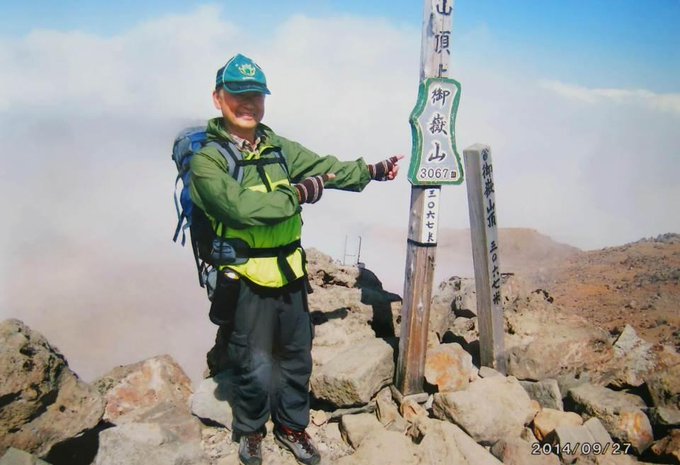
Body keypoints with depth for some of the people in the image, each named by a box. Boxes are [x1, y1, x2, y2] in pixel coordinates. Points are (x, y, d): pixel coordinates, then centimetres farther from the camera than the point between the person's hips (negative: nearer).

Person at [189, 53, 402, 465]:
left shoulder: (279, 149, 5)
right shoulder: (207, 160, -12)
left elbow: (326, 167, 11)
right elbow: (241, 207, -26)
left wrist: (371, 171, 2)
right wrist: (299, 194, -21)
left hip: (290, 273, 6)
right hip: (248, 281, -5)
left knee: (297, 358, 19)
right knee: (256, 369, 8)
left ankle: (292, 425, 43)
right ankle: (250, 430, 38)